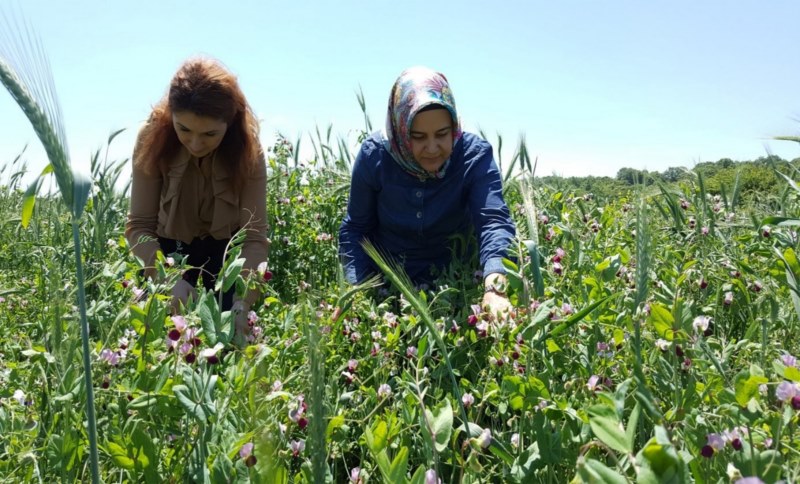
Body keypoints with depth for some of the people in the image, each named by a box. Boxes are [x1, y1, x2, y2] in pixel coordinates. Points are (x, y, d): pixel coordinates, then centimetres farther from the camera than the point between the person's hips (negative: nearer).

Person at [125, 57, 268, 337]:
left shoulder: (247, 150, -20)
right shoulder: (153, 139, -19)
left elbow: (255, 236, -24)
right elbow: (138, 226, -18)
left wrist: (241, 306, -39)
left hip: (226, 262, 0)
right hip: (169, 258, 1)